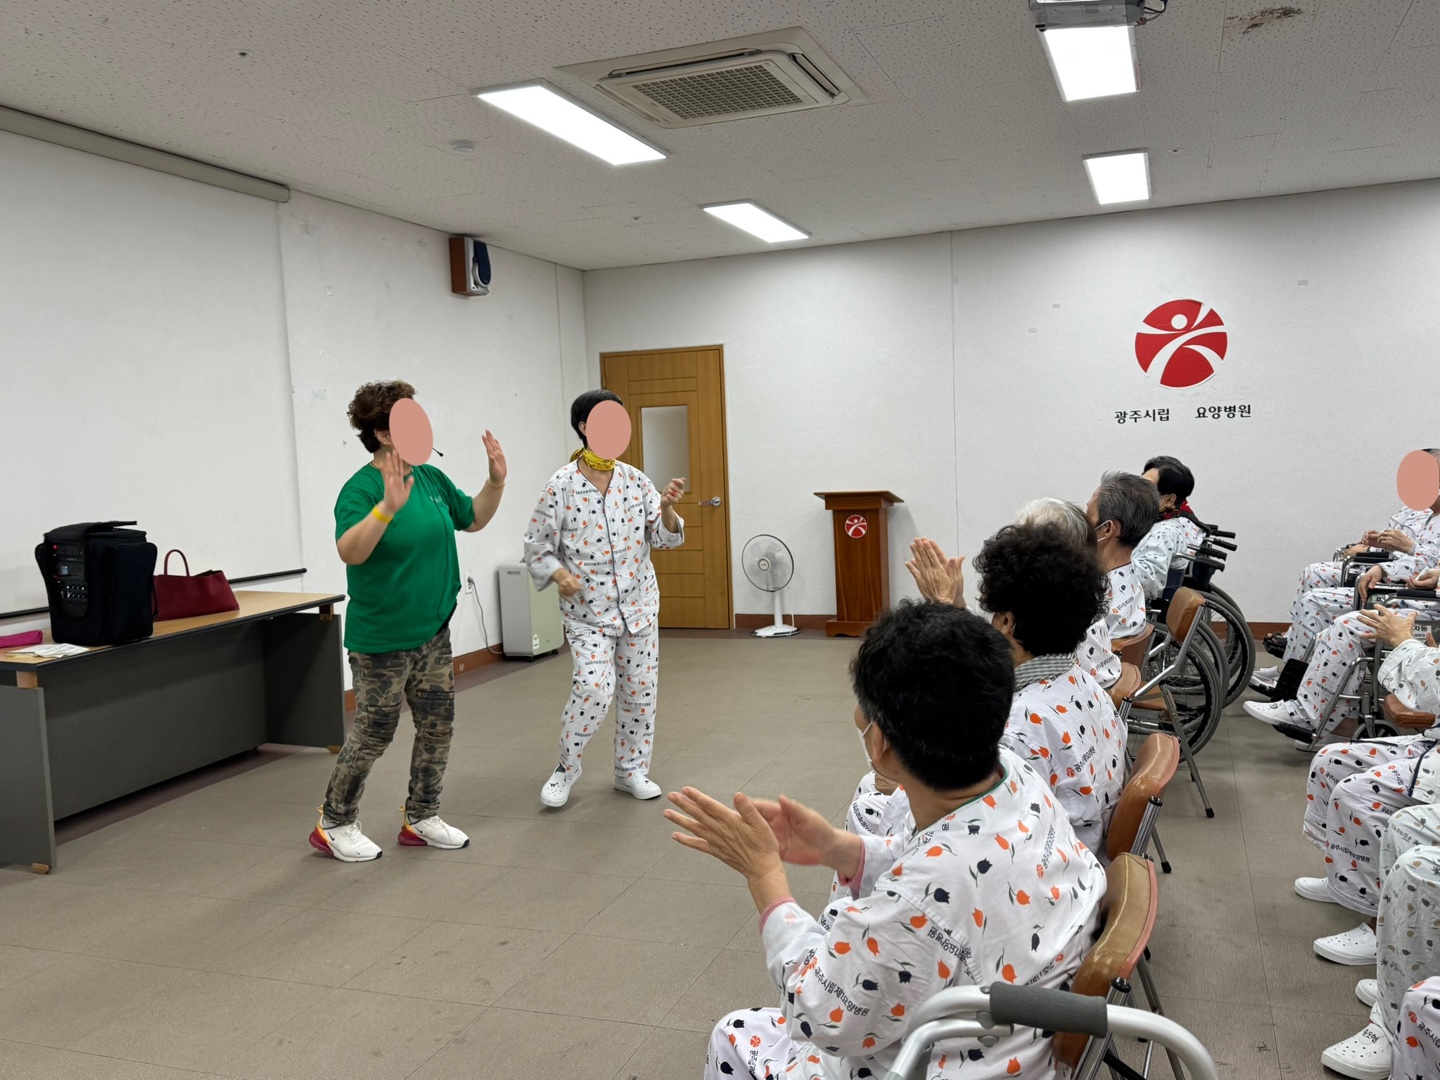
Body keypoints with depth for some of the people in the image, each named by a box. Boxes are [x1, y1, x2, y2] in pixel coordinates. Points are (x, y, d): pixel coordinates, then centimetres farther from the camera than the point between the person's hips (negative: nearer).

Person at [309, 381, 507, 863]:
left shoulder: (431, 478, 3)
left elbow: (473, 519, 17)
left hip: (433, 631, 7)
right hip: (382, 637, -7)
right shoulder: (361, 488, -19)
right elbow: (350, 552, -34)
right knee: (373, 733, 5)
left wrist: (496, 481, 1)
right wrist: (389, 506, -47)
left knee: (438, 727, 12)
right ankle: (334, 824, 25)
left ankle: (421, 819, 29)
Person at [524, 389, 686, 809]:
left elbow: (663, 538, 1)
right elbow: (537, 546, -4)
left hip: (639, 606, 4)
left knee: (641, 691, 9)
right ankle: (567, 766, 7)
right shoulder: (561, 486, -9)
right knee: (594, 689, -17)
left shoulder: (635, 479, 1)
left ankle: (631, 769, 29)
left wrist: (667, 508, -18)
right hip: (587, 612, -4)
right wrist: (558, 575, -22)